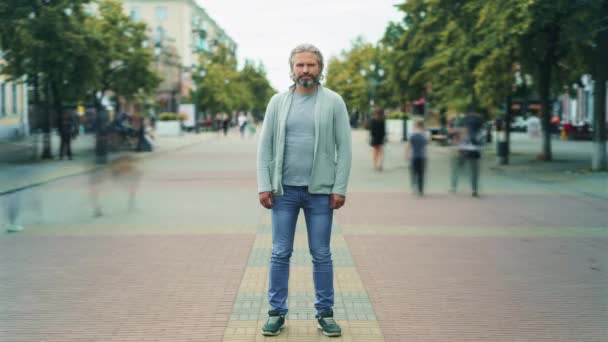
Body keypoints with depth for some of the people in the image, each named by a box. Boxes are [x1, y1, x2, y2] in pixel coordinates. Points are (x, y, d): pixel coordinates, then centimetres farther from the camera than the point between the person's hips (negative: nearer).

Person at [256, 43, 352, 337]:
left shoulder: (333, 102, -1)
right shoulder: (278, 102, 5)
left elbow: (344, 147, -3)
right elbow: (265, 146, 3)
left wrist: (340, 188, -9)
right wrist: (264, 186, -4)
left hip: (320, 191, -1)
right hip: (284, 190, 1)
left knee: (321, 255, 6)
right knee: (280, 253, 5)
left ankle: (325, 313, 16)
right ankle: (277, 312, 15)